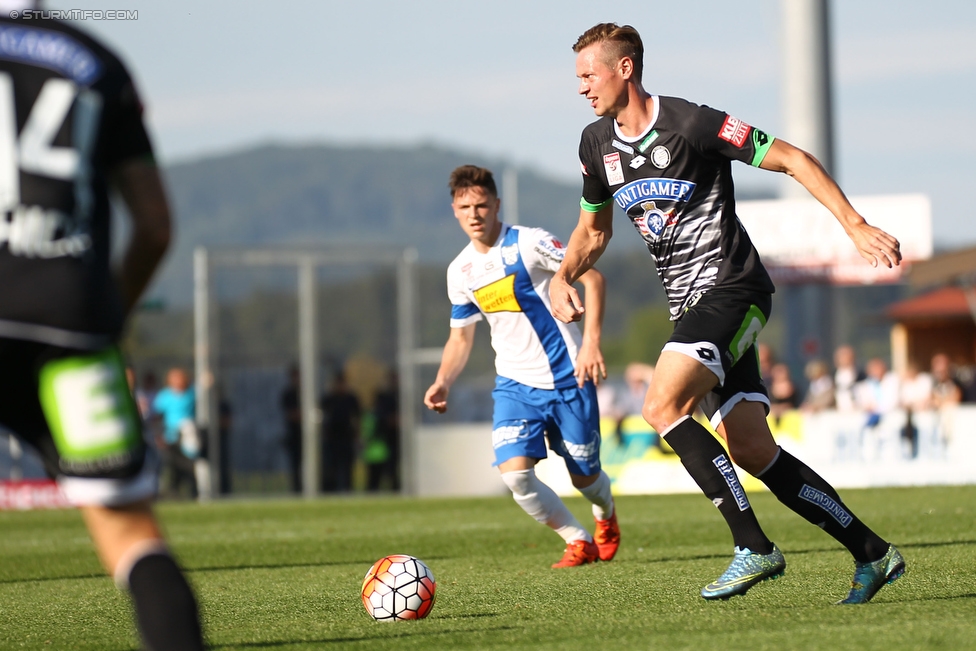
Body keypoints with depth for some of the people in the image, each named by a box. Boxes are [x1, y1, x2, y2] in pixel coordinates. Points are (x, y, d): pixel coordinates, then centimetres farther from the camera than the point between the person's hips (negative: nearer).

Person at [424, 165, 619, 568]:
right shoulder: (460, 272, 4)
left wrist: (591, 343, -19)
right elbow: (461, 337, 15)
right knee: (514, 473, -18)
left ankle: (605, 514, 45)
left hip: (567, 380, -3)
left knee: (584, 477, 7)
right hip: (515, 384, 4)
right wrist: (443, 383, -2)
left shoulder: (527, 244, -11)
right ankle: (578, 541, 3)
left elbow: (592, 278, -9)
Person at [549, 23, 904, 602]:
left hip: (731, 287, -8)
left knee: (662, 407, -24)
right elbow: (594, 230, 24)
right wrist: (563, 277, 4)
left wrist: (856, 226, -15)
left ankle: (755, 548, -20)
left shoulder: (691, 123, -14)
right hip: (691, 305, 8)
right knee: (751, 452, 3)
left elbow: (791, 159, -10)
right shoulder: (597, 144, 9)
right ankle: (872, 553, 11)